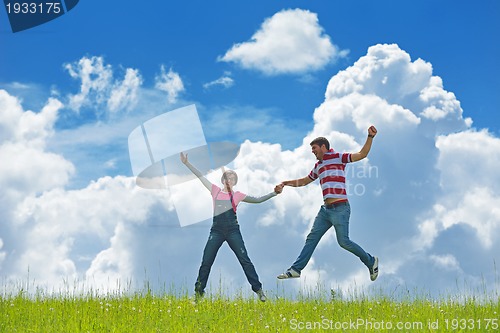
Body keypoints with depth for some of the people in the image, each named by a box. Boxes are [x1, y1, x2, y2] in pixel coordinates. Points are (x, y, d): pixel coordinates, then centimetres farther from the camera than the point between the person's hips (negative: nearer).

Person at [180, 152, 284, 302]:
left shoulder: (237, 195, 6)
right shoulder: (215, 191, 8)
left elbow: (257, 200, 8)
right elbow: (200, 176, 9)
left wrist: (274, 193, 0)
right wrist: (187, 163, 6)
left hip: (233, 231, -1)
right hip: (217, 231, 1)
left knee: (245, 260, -4)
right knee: (206, 262, 1)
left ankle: (258, 289, 1)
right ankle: (198, 292, 11)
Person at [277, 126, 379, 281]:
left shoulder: (337, 157, -2)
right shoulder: (318, 165, 20)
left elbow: (361, 154, -10)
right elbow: (304, 181, 35)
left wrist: (370, 137, -21)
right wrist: (286, 183, 27)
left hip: (340, 208, -8)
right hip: (326, 209, 8)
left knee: (344, 241, -8)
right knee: (312, 238, 6)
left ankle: (371, 261, 9)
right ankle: (295, 269, 8)